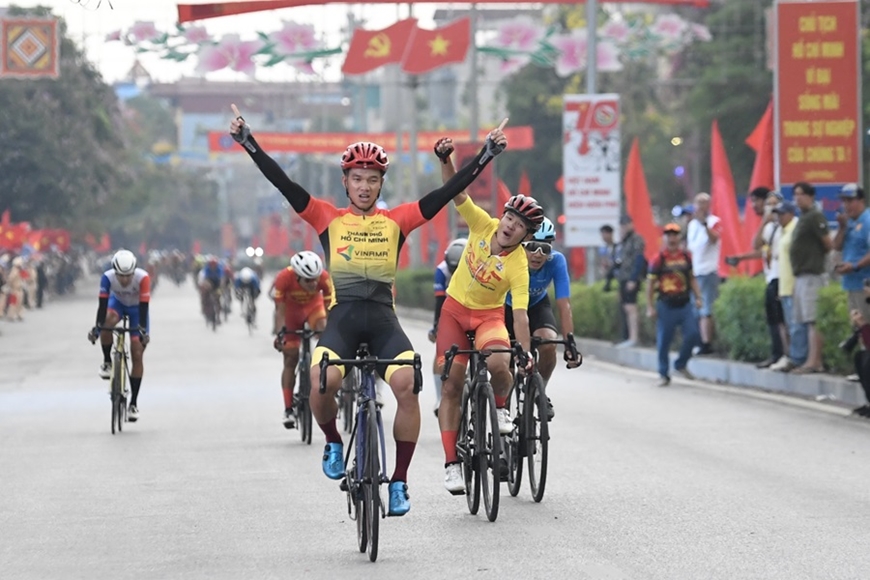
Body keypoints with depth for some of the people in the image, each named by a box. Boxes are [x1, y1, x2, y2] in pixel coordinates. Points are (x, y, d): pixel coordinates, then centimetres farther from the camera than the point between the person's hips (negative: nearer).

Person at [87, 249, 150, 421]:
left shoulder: (143, 278, -35)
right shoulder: (108, 277, -31)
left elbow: (144, 307, -34)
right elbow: (103, 304, -31)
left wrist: (142, 330, -43)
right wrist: (97, 327, -42)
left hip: (137, 308, -1)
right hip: (118, 303, 1)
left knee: (137, 355, -7)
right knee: (107, 323, -36)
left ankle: (134, 403, -1)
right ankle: (107, 362, -11)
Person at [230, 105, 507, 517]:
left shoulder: (396, 220, 11)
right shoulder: (328, 218, 9)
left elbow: (448, 192, 6)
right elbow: (284, 184, 1)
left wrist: (488, 153, 1)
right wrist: (246, 140, -7)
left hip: (383, 320, 1)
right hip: (342, 317, -1)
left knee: (407, 386, -24)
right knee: (322, 382, -29)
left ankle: (399, 482, -9)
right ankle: (333, 442, 5)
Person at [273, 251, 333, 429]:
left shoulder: (324, 278, -33)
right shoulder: (284, 278, -35)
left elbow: (329, 306, -28)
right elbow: (280, 310, -28)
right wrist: (280, 332, -39)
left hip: (314, 307, 1)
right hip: (291, 311, -1)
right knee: (291, 359, -2)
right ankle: (289, 409, 3)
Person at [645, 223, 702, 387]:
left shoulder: (686, 257, 8)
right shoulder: (658, 259, -4)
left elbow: (692, 279, 17)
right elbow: (650, 285, -2)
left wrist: (698, 297, 6)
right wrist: (650, 307, -6)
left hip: (684, 305, 3)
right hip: (666, 307, -3)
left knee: (692, 334, -8)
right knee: (663, 342, 2)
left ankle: (681, 364, 15)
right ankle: (664, 375, 15)